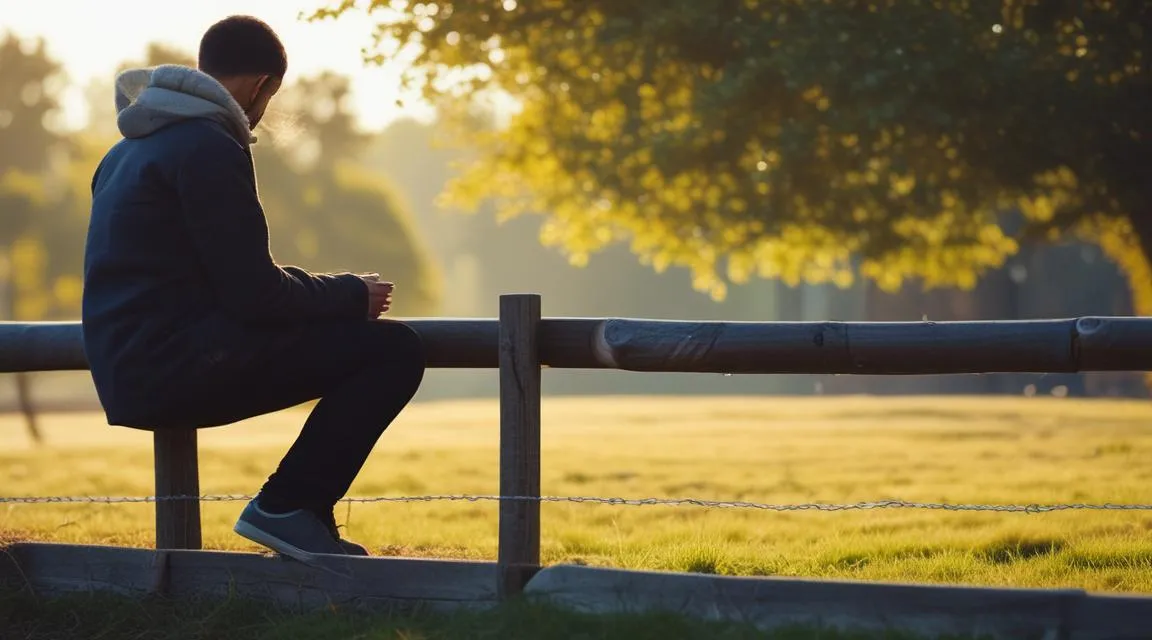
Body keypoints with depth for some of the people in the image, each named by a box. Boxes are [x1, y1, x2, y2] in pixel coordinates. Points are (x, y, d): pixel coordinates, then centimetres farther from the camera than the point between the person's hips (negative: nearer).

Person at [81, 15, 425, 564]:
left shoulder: (129, 149, 19)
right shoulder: (209, 147, -12)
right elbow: (253, 294, -15)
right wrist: (353, 295, 0)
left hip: (129, 374, 10)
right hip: (172, 367, -10)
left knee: (347, 351, 24)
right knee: (394, 349, -12)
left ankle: (307, 524, 16)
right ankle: (286, 508, -8)